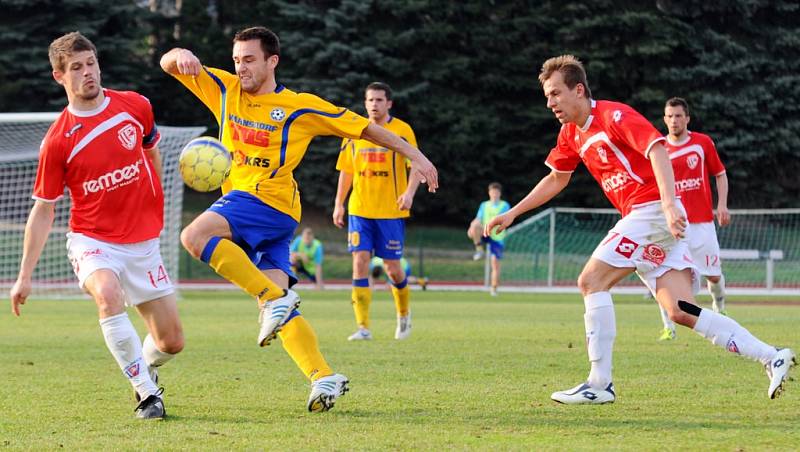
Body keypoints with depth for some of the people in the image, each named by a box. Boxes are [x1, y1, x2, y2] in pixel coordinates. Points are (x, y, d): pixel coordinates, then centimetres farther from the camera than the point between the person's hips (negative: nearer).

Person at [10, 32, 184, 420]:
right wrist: (25, 276, -4)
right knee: (108, 296, -36)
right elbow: (43, 210, -3)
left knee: (171, 341, 3)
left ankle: (144, 365, 41)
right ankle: (148, 394, -26)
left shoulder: (134, 106, -4)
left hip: (143, 242, 3)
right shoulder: (57, 141, -12)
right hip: (92, 241, -3)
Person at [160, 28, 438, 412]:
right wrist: (181, 55, -13)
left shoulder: (300, 106, 2)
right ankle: (323, 377, -9)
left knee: (195, 236, -28)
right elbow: (168, 64, 11)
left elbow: (362, 127, 8)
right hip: (240, 200, 5)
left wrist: (413, 154, 6)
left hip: (270, 202, -5)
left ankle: (273, 297, -25)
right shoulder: (225, 90, 14)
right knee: (280, 305, -6)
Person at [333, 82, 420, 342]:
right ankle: (363, 327, -8)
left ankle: (404, 314, 30)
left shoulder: (402, 131, -3)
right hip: (359, 210, 3)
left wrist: (409, 193, -24)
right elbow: (346, 170, 15)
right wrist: (339, 204, 9)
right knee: (360, 262, -9)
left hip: (391, 211, -3)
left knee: (392, 267, 2)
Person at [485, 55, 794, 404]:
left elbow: (657, 150, -23)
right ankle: (772, 357, -2)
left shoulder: (614, 115, -10)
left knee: (591, 281, -11)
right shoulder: (571, 133, 17)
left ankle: (600, 384, -9)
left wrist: (669, 205, -35)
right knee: (680, 313, -2)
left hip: (653, 211, -8)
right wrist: (512, 213, 28)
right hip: (640, 218, 9)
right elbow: (556, 179, 31)